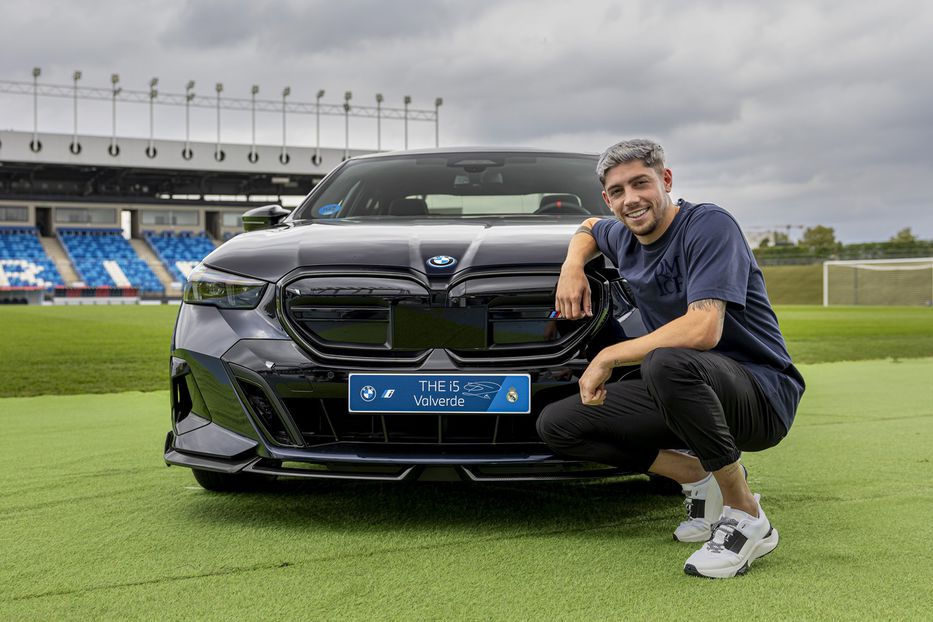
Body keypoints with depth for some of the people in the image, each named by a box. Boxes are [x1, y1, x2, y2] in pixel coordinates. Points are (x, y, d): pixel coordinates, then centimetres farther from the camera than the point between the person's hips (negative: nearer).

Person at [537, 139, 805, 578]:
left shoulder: (708, 225, -17)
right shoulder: (624, 238, 8)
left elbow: (703, 330, -30)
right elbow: (590, 228, 34)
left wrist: (608, 357, -21)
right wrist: (573, 265, 11)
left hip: (763, 396, -8)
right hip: (686, 392, 8)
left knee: (666, 363, -41)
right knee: (556, 425, -2)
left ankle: (746, 518, -21)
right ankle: (701, 478, 3)